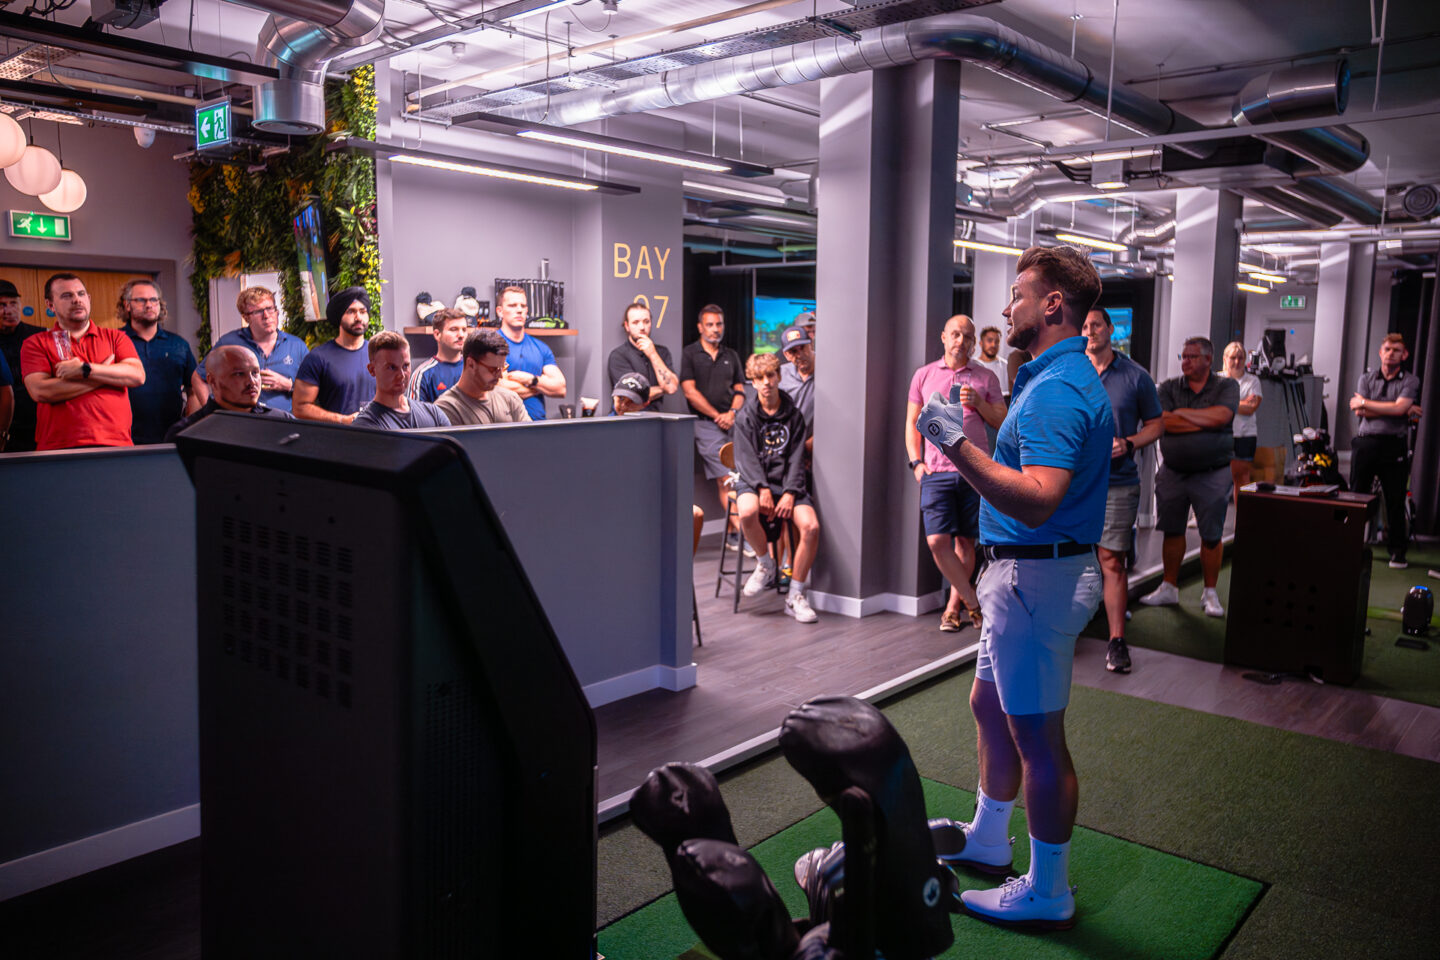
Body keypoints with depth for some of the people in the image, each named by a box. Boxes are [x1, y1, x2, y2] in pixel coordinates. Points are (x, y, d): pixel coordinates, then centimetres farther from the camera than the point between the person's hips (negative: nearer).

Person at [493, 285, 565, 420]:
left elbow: (561, 389, 8)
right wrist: (545, 385, 3)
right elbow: (504, 391, -9)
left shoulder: (541, 348, 17)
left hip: (539, 423, 4)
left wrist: (530, 379, -6)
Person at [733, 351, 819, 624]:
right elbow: (746, 458, -5)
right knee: (748, 512, -37)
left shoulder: (794, 415, 9)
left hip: (787, 483, 2)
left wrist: (789, 494, -12)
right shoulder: (745, 416, 4)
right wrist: (763, 489, -20)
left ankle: (796, 596, -10)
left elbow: (797, 458, 2)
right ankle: (766, 565, -6)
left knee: (811, 526, -25)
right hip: (753, 481, -1)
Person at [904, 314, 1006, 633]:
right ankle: (974, 603, 3)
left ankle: (954, 605, 20)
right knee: (937, 541, -10)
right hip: (936, 471, 0)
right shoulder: (924, 375, 11)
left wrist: (978, 403, -8)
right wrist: (916, 462, 1)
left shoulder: (986, 378, 10)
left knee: (965, 541, 6)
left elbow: (1002, 422, 9)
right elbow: (912, 423, 13)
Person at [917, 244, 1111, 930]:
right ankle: (986, 840, 41)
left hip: (1036, 577, -11)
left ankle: (1048, 894, 17)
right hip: (1026, 572, 11)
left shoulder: (1055, 390, -22)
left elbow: (1038, 501, -33)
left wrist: (958, 445, -31)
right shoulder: (1061, 378, 14)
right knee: (990, 705, 23)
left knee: (1037, 735, 1)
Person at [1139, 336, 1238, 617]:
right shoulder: (1169, 387, 5)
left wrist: (1182, 412, -9)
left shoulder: (1226, 386, 1)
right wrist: (1205, 422, -13)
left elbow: (1220, 416, -19)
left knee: (1211, 536, 2)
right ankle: (1169, 587, 22)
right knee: (1172, 531, 9)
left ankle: (1210, 592, 15)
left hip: (1212, 474, -2)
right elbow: (1161, 422, -12)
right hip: (1172, 472, 2)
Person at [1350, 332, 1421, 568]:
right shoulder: (1366, 378, 13)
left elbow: (1399, 408, -12)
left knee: (1395, 500, 0)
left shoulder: (1410, 381, 6)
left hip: (1393, 445, -2)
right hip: (1365, 443, 2)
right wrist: (1395, 410, -7)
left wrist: (1364, 403, -5)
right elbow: (1359, 412, -1)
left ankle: (1397, 550, 9)